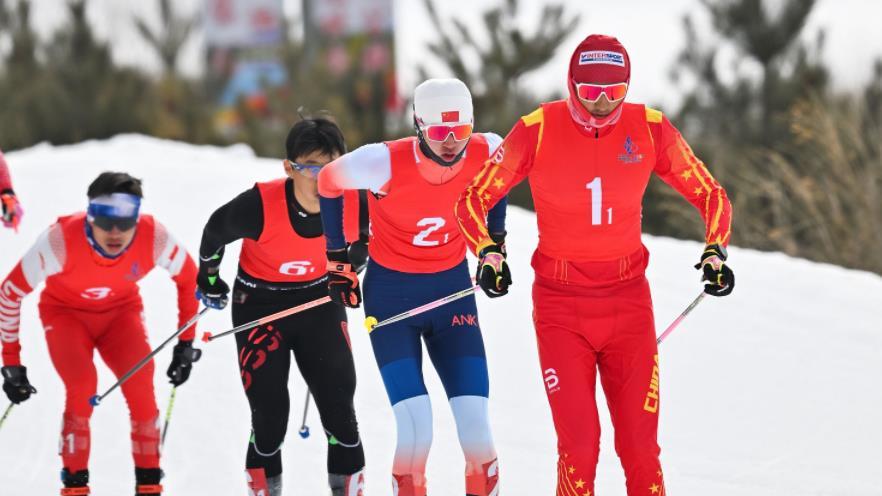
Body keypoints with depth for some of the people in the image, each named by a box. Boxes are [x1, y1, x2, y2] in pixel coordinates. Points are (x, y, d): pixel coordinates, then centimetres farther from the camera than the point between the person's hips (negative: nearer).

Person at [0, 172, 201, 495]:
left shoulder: (154, 238, -29)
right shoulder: (61, 240, -35)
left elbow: (189, 279, -6)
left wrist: (186, 343, -3)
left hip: (121, 310, 2)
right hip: (65, 311, -2)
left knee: (140, 384, -21)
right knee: (82, 386, -26)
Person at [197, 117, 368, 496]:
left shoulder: (355, 205, -23)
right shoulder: (259, 207, -31)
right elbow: (215, 231, -9)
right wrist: (208, 277, 7)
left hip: (319, 300, 2)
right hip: (260, 303, -2)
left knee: (339, 408, -2)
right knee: (269, 414, -4)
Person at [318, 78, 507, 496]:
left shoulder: (486, 153, -16)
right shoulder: (385, 163, -24)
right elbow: (328, 183, -3)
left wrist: (494, 243, 14)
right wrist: (337, 256, 5)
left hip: (452, 290, 3)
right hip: (391, 293, -3)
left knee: (475, 427, -5)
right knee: (416, 430, -15)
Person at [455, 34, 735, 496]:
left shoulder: (649, 128, -3)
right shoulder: (538, 129, -8)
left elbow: (711, 197, 7)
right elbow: (473, 200, -1)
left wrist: (715, 251, -10)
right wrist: (488, 252, -18)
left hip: (629, 301, 2)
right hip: (560, 306, -1)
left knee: (640, 445, -2)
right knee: (579, 447, -9)